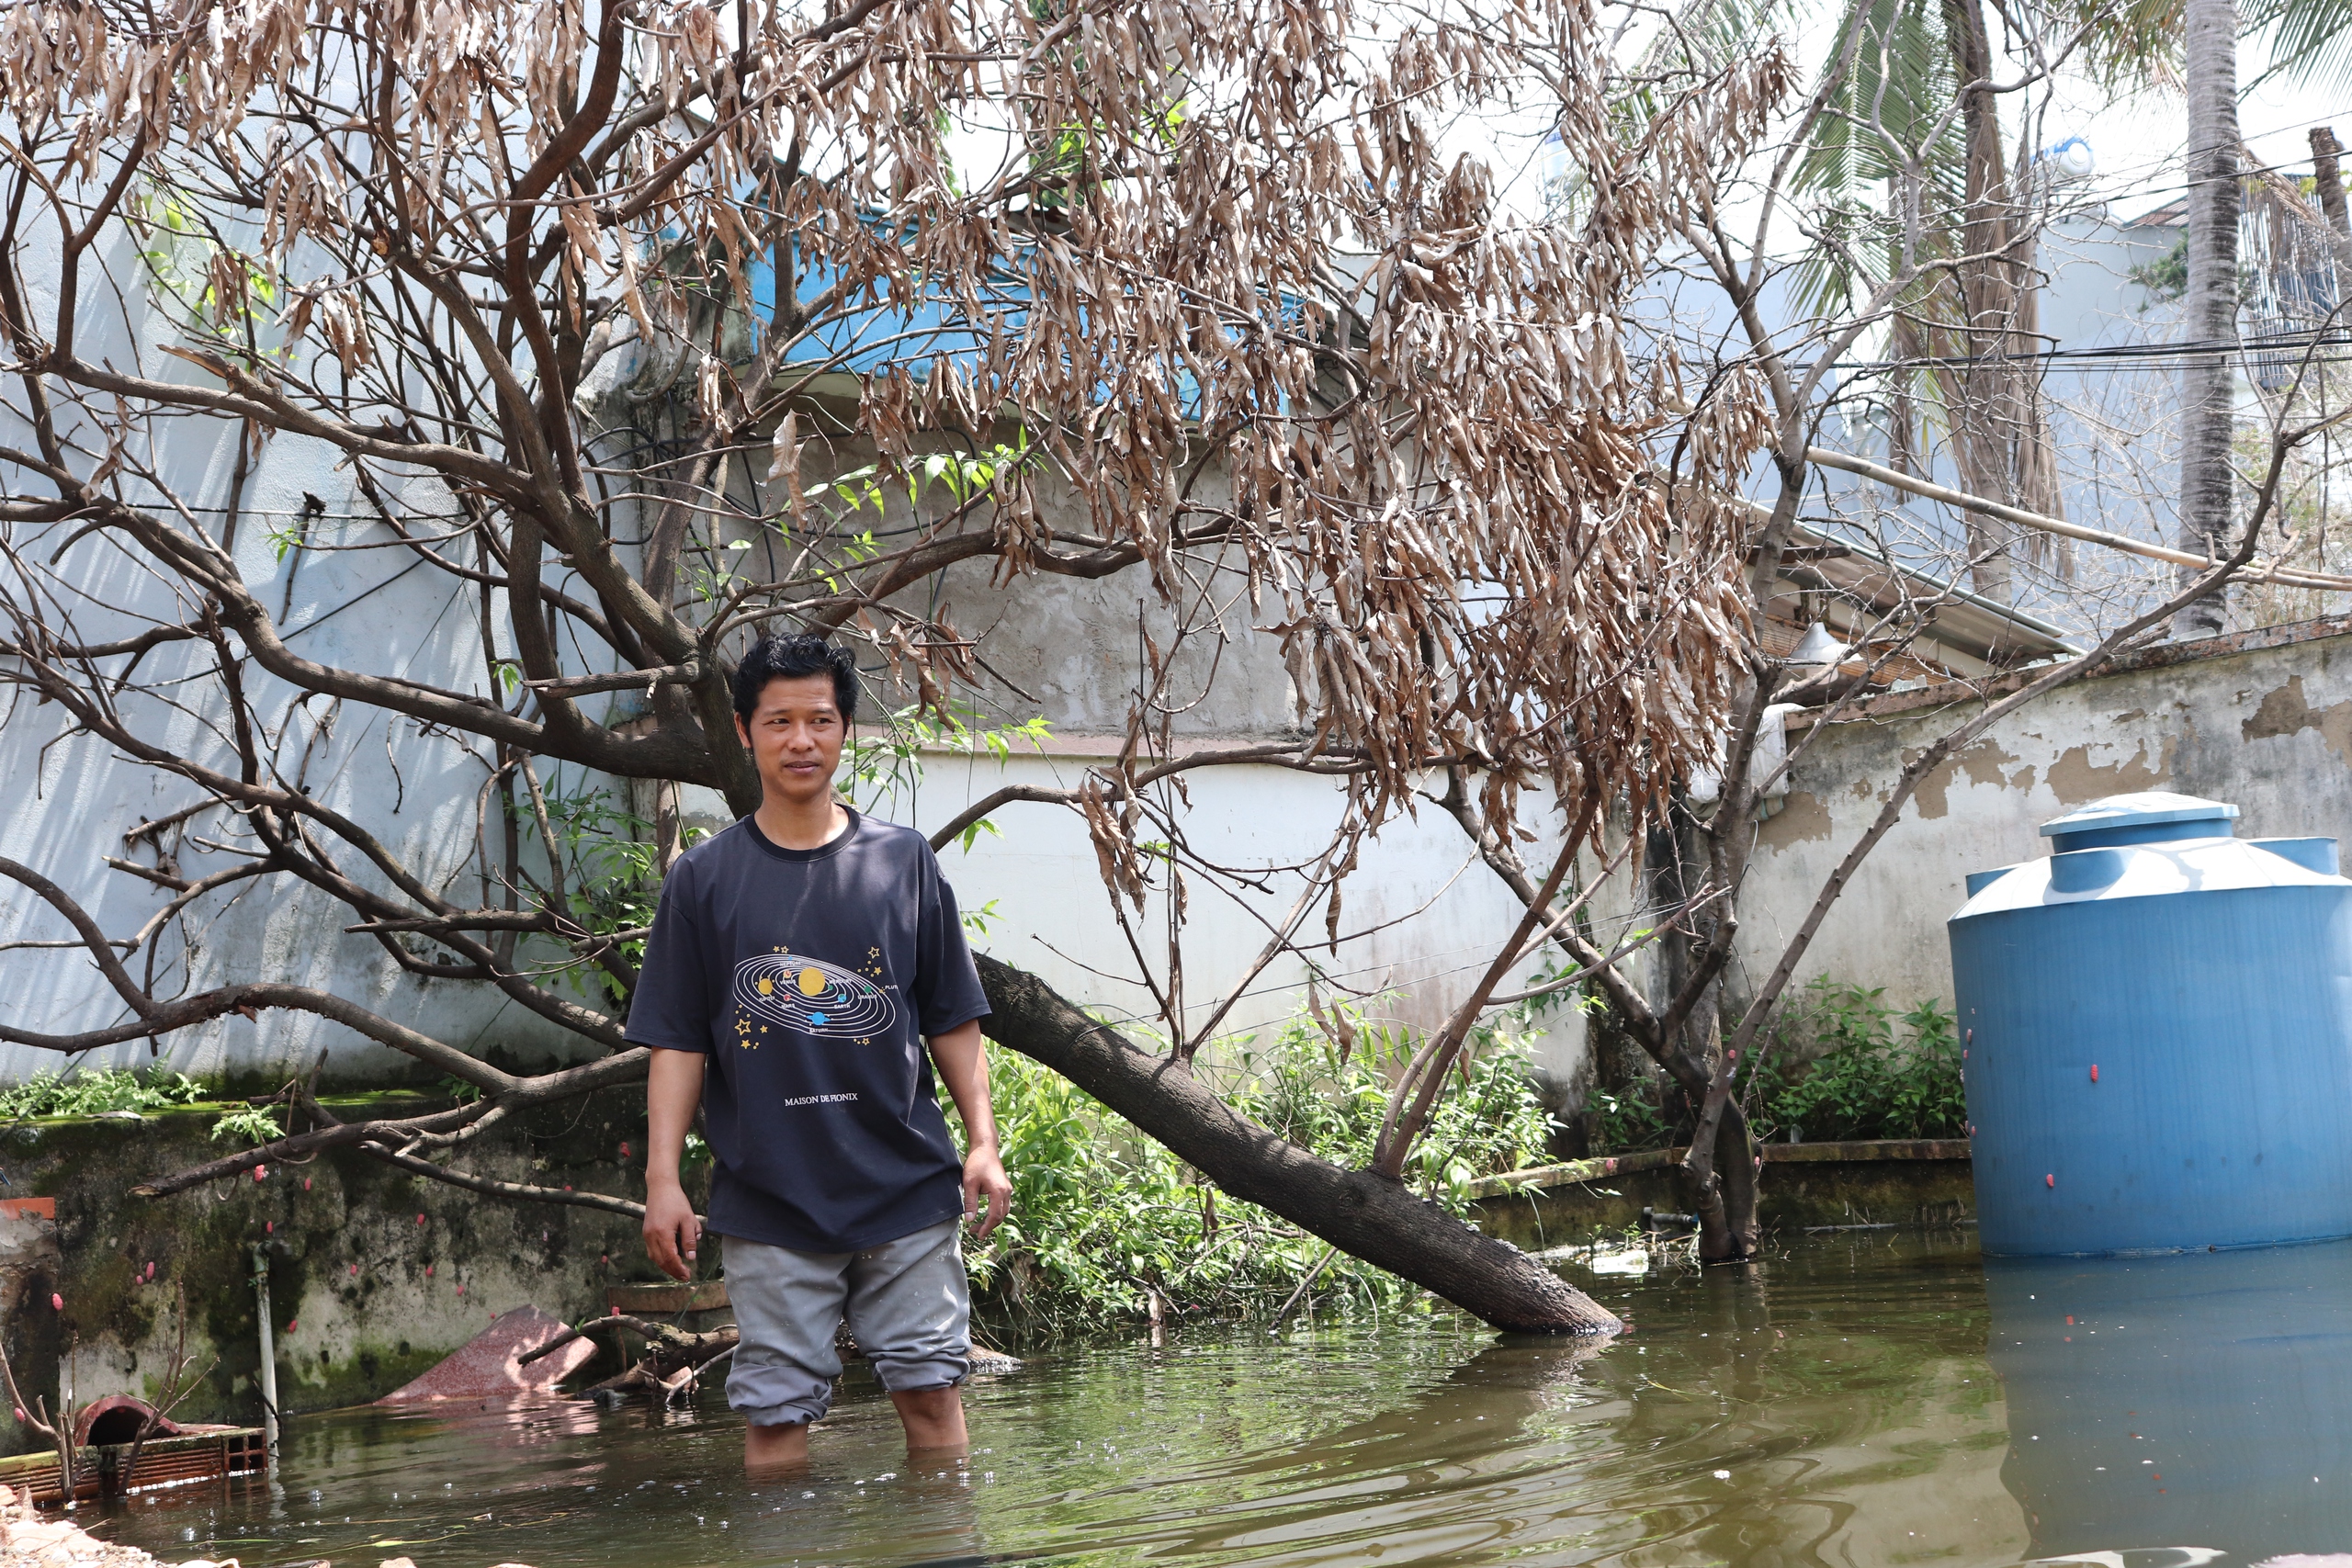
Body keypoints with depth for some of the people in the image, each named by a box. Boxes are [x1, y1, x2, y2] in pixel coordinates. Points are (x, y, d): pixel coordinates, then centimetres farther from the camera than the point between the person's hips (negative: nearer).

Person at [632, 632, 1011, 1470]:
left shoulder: (904, 861, 7)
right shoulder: (703, 878, 5)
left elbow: (952, 1020, 10)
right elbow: (677, 1043, 4)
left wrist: (982, 1142, 3)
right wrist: (662, 1179, -3)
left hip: (907, 1186, 1)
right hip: (767, 1201, 0)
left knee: (931, 1389, 2)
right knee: (775, 1410, 2)